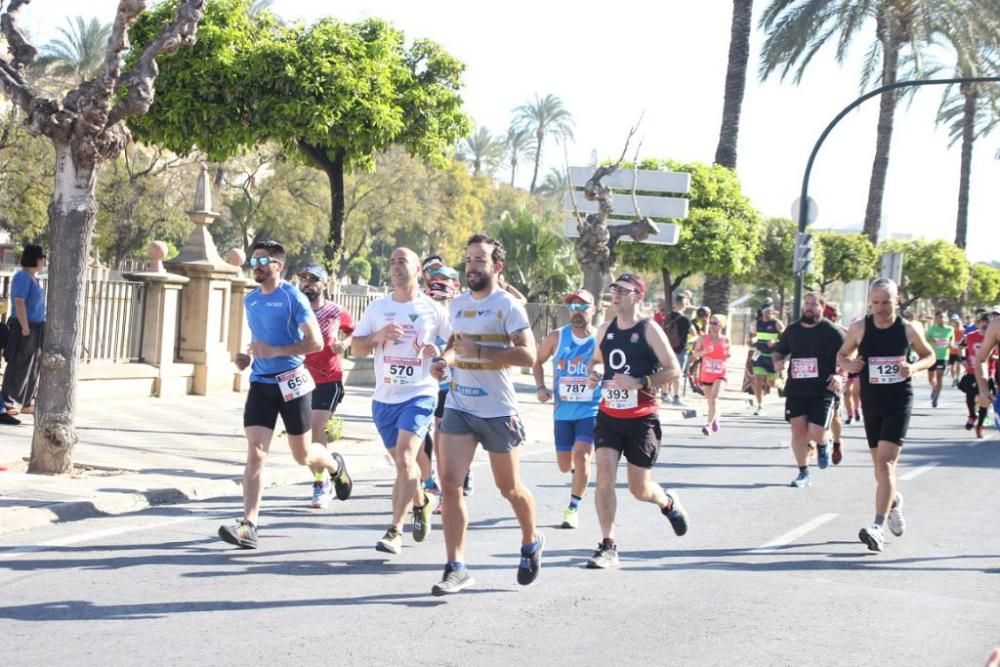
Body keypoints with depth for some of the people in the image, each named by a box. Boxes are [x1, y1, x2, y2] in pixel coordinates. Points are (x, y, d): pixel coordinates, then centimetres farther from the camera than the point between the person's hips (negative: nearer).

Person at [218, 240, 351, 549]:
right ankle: (249, 525, -12)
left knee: (302, 455, 9)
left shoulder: (293, 297, -10)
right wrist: (248, 356, 7)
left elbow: (316, 342, -15)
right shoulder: (250, 300, 10)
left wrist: (274, 351, -22)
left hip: (291, 382, -4)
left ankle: (335, 466, 43)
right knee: (255, 454, -9)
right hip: (261, 382, 5)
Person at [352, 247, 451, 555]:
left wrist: (440, 352, -13)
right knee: (402, 462, 16)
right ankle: (421, 502, 45)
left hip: (419, 395, -4)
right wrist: (378, 336, -9)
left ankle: (394, 531, -18)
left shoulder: (433, 310, 0)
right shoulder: (377, 307, 9)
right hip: (384, 398, 4)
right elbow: (356, 347, 9)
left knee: (404, 458, -19)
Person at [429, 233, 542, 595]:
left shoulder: (508, 305, -10)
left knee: (510, 488, 10)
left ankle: (532, 543, 38)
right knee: (449, 483, -9)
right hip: (459, 407, 5)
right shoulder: (458, 303, 10)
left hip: (498, 411, -5)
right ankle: (456, 568, -5)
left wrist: (478, 351, -23)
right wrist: (446, 358, 7)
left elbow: (528, 354, -21)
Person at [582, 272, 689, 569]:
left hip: (642, 418, -4)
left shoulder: (649, 331, -9)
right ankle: (608, 547, -7)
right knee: (604, 475, -13)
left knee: (640, 489, 4)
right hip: (608, 415, 4)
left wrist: (640, 382, -23)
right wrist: (594, 374, 0)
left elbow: (674, 370, -10)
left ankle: (668, 502, 41)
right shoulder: (605, 329, 6)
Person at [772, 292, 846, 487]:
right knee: (798, 430, 1)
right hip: (796, 389, 4)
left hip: (823, 390, -4)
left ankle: (823, 445, 25)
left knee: (816, 432, -13)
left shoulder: (832, 331, -4)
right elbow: (779, 352, 21)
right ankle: (804, 473, 15)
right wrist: (778, 362, -1)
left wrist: (840, 376, -18)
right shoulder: (792, 330, 9)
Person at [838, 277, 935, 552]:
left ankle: (878, 527, -21)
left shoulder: (909, 330, -5)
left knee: (885, 462, -16)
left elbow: (929, 356, 10)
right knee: (880, 463, 16)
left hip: (899, 403, -3)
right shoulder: (859, 328, -2)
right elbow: (842, 355, 10)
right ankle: (893, 501, 48)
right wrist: (848, 364, -13)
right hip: (871, 403, 3)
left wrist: (914, 367, -12)